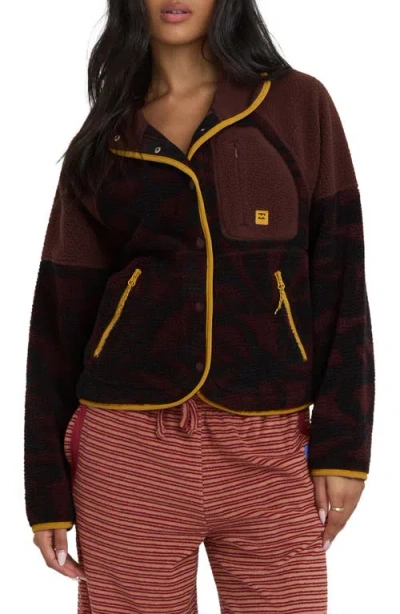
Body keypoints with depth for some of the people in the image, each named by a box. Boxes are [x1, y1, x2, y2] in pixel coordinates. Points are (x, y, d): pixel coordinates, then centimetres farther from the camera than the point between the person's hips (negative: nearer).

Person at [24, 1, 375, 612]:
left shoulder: (300, 105, 5)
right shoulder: (105, 137, 8)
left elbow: (340, 278, 2)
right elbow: (61, 309, 7)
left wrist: (343, 444, -6)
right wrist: (47, 487, 3)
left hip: (270, 453, 0)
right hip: (128, 447, 1)